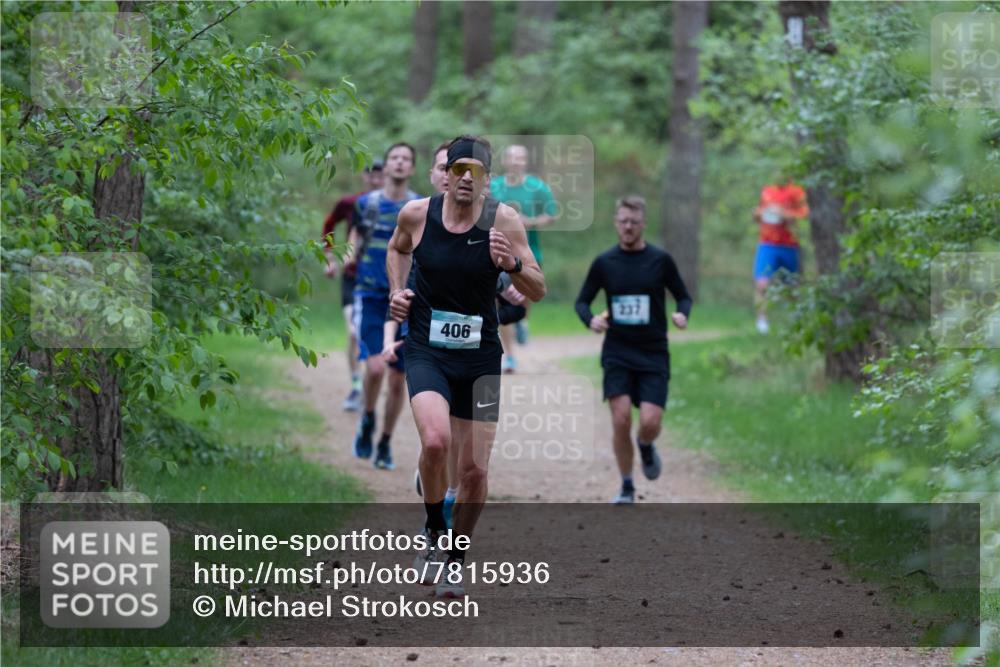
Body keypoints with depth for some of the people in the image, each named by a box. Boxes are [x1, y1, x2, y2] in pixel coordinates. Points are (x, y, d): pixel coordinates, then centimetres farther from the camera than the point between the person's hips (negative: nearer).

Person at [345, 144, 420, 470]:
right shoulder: (366, 204, 3)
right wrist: (350, 255, -2)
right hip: (370, 297, -1)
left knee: (397, 380, 3)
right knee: (375, 367, -20)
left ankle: (385, 444, 20)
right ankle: (367, 421, 7)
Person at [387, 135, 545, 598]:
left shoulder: (504, 220, -9)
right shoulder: (416, 214, -5)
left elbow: (538, 292, -5)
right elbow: (398, 249, 19)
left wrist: (512, 264, -25)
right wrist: (396, 290, 3)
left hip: (480, 357, 1)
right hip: (427, 352, -1)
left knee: (474, 470, 3)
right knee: (435, 441, -27)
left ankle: (455, 559, 26)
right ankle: (433, 533, -2)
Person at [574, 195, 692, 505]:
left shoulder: (660, 260, -1)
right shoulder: (604, 263, 2)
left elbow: (683, 296, 7)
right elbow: (582, 301, 10)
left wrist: (682, 314, -15)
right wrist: (590, 320, -12)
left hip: (653, 354, -1)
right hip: (617, 353, 1)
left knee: (650, 422, -13)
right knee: (621, 420, -11)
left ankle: (646, 446, 25)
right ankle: (626, 487, 6)